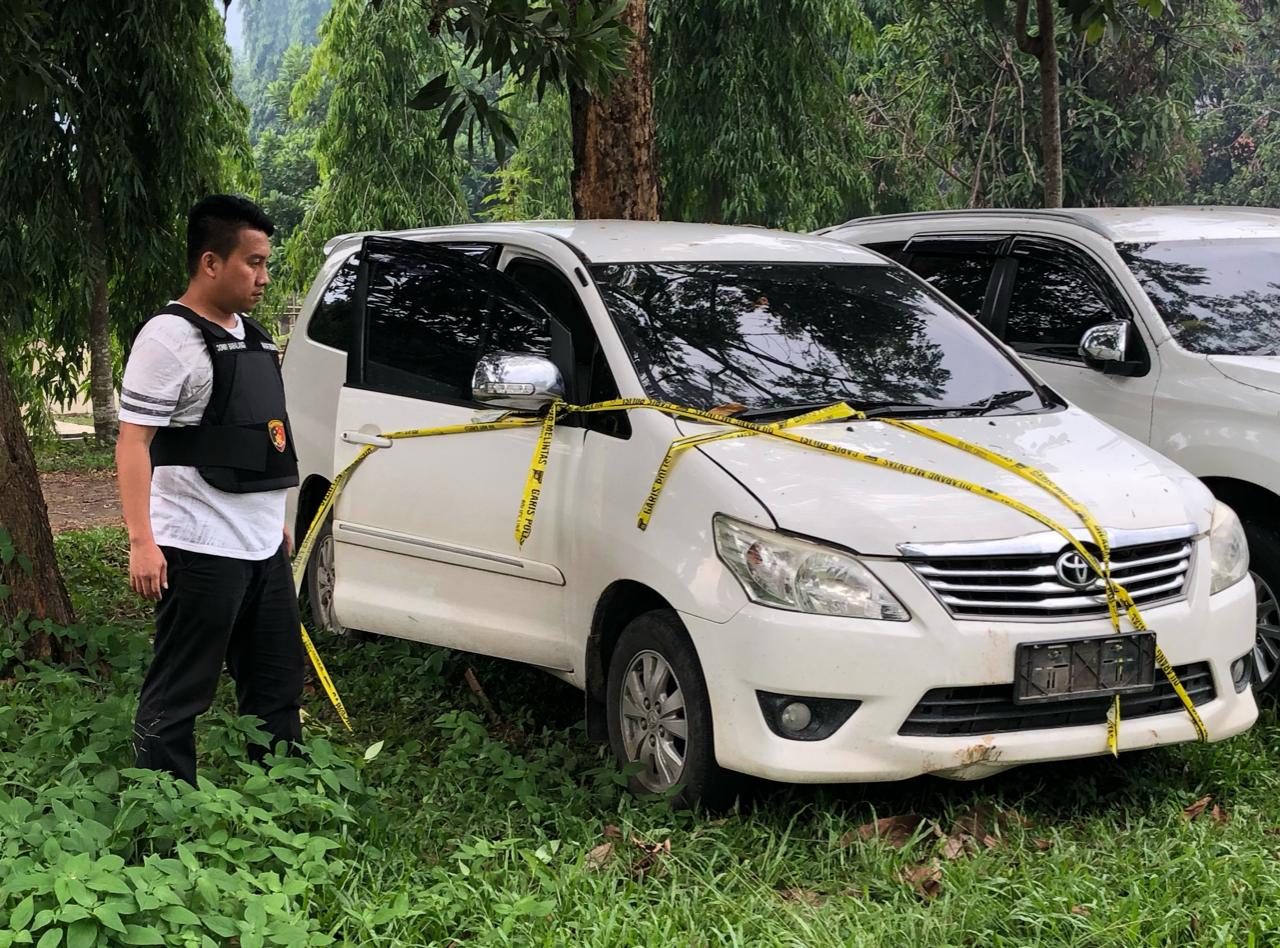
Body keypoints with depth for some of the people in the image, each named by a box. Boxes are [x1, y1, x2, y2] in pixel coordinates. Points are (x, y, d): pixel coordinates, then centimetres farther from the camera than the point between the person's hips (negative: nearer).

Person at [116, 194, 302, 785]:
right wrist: (141, 541, -24)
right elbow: (133, 441, -17)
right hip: (200, 552, -9)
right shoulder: (170, 337, -12)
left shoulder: (251, 337, 15)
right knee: (177, 698, -2)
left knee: (276, 688, 16)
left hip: (263, 547, 9)